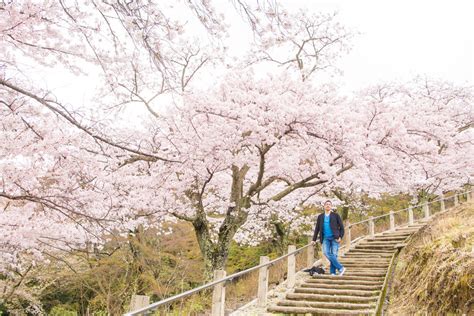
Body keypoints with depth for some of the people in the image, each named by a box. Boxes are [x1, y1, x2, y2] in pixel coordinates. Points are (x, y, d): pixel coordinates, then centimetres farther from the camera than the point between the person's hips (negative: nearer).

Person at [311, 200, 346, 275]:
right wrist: (314, 239, 13)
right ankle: (340, 268, -8)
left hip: (334, 238, -2)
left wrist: (340, 237, -7)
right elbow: (317, 229, 16)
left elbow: (341, 227, 5)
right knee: (326, 253, -16)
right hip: (325, 238, 2)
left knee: (334, 254, -8)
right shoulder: (320, 216, 13)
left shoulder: (335, 215, 5)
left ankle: (332, 272, 3)